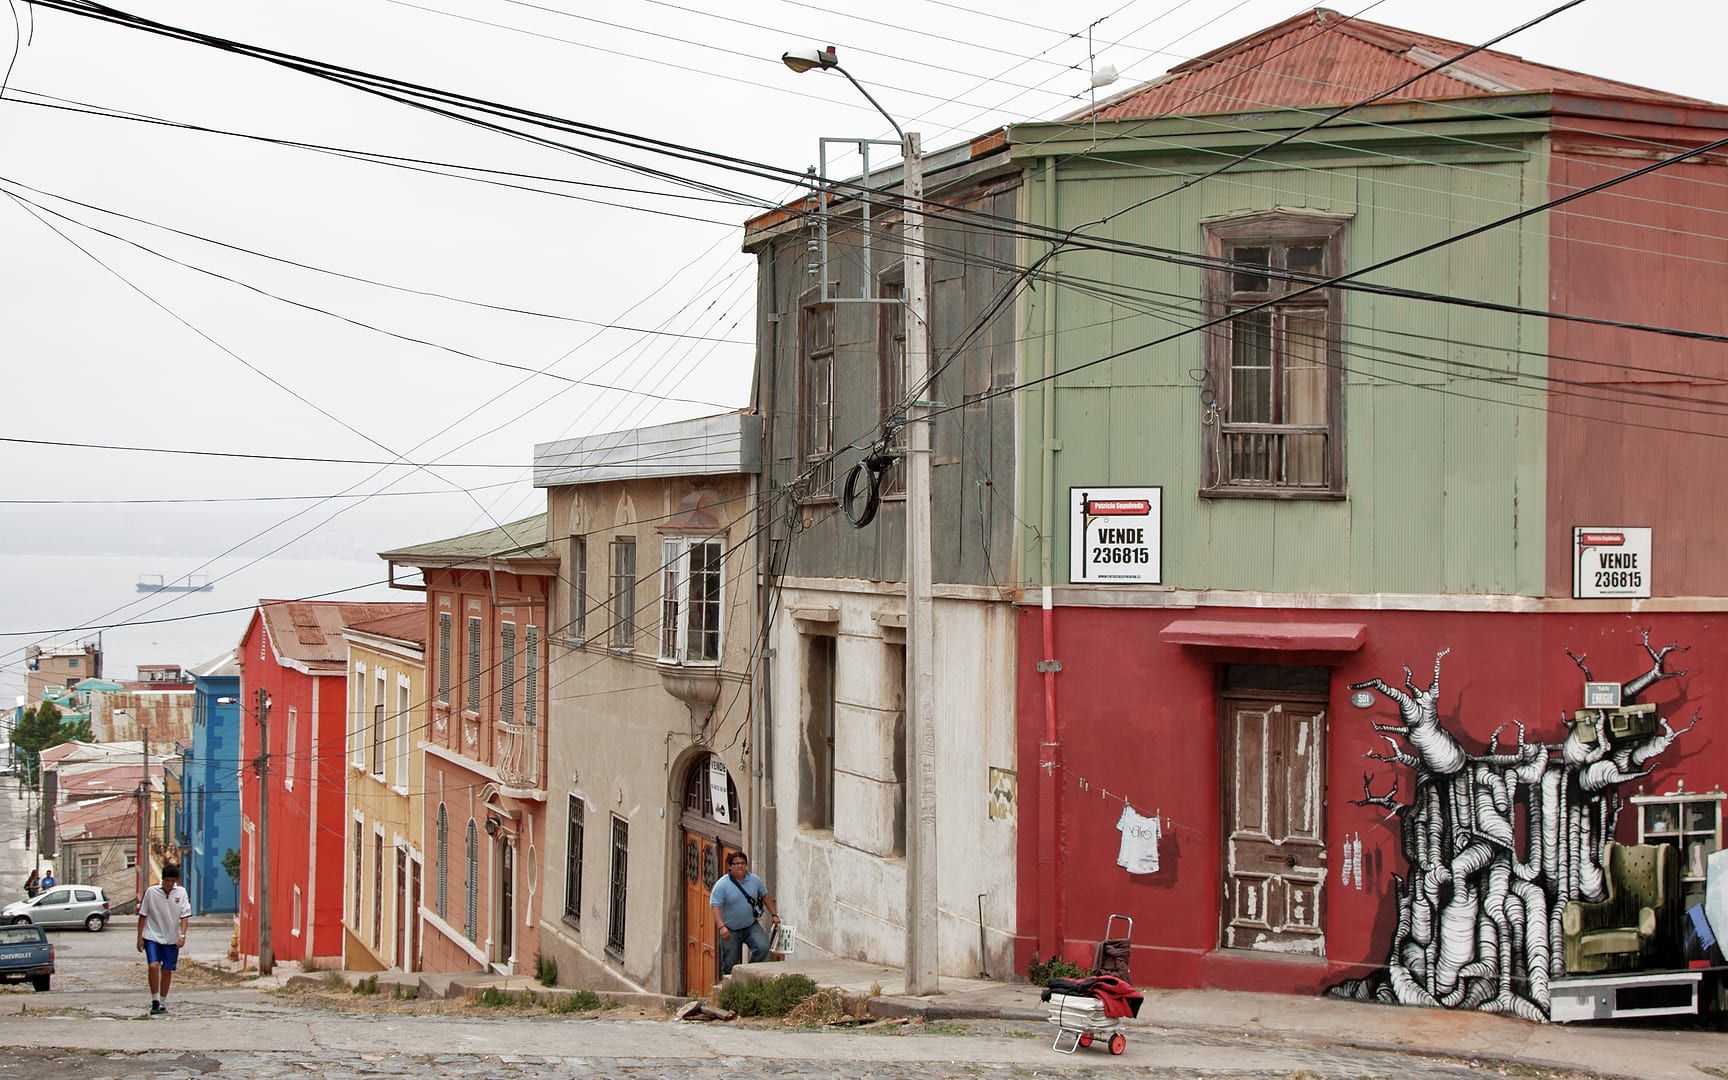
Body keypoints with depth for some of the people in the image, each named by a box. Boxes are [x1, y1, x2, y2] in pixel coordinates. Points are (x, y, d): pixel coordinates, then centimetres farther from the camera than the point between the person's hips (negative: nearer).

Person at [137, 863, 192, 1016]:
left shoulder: (181, 893, -3)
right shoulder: (151, 891, -7)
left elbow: (185, 915, -3)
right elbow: (142, 915, 0)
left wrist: (182, 935, -16)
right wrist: (140, 938, 0)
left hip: (172, 939, 2)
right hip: (152, 936, -2)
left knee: (167, 971, 8)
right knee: (153, 966, -18)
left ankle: (163, 1002, 23)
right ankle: (155, 1000, -7)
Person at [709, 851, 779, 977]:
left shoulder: (754, 880, 2)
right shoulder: (722, 885, -13)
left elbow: (765, 896, 16)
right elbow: (715, 906, -20)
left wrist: (774, 914, 12)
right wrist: (721, 927, -32)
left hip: (751, 926, 3)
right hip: (731, 931, -3)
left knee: (763, 947, -19)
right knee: (730, 965, 2)